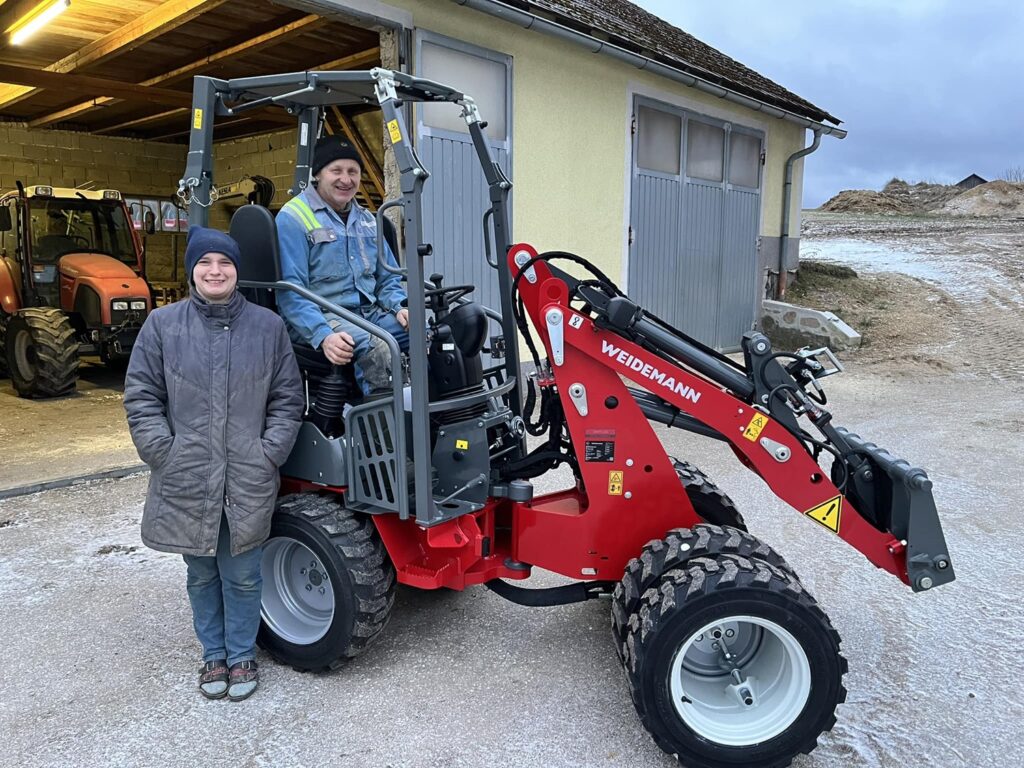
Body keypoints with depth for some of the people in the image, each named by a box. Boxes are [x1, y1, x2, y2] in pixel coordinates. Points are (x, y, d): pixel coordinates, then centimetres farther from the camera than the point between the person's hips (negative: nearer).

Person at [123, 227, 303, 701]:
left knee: (242, 575, 10)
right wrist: (164, 453, -6)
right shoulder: (163, 324, 0)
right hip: (185, 481, 1)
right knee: (202, 575, 16)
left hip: (248, 480, 0)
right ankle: (213, 655, 35)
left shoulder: (268, 327, 1)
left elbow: (288, 399, 3)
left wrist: (269, 453, -5)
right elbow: (141, 396, 2)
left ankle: (242, 655, 30)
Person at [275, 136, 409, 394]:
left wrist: (400, 308, 0)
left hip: (370, 313, 7)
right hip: (317, 319, -6)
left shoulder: (366, 219, 19)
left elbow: (387, 278, 23)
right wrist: (323, 336, -26)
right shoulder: (293, 218, -3)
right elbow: (290, 292, -11)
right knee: (377, 348, -35)